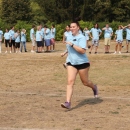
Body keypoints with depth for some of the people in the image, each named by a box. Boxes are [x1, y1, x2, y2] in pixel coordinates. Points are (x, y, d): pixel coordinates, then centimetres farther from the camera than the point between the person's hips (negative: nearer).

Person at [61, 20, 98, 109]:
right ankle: (68, 103, -18)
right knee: (70, 81, -12)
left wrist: (72, 44, -28)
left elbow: (82, 50, -26)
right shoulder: (69, 37, 8)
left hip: (82, 63, -5)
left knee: (85, 82, 11)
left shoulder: (81, 37, -13)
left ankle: (94, 87, 47)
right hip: (71, 63, 5)